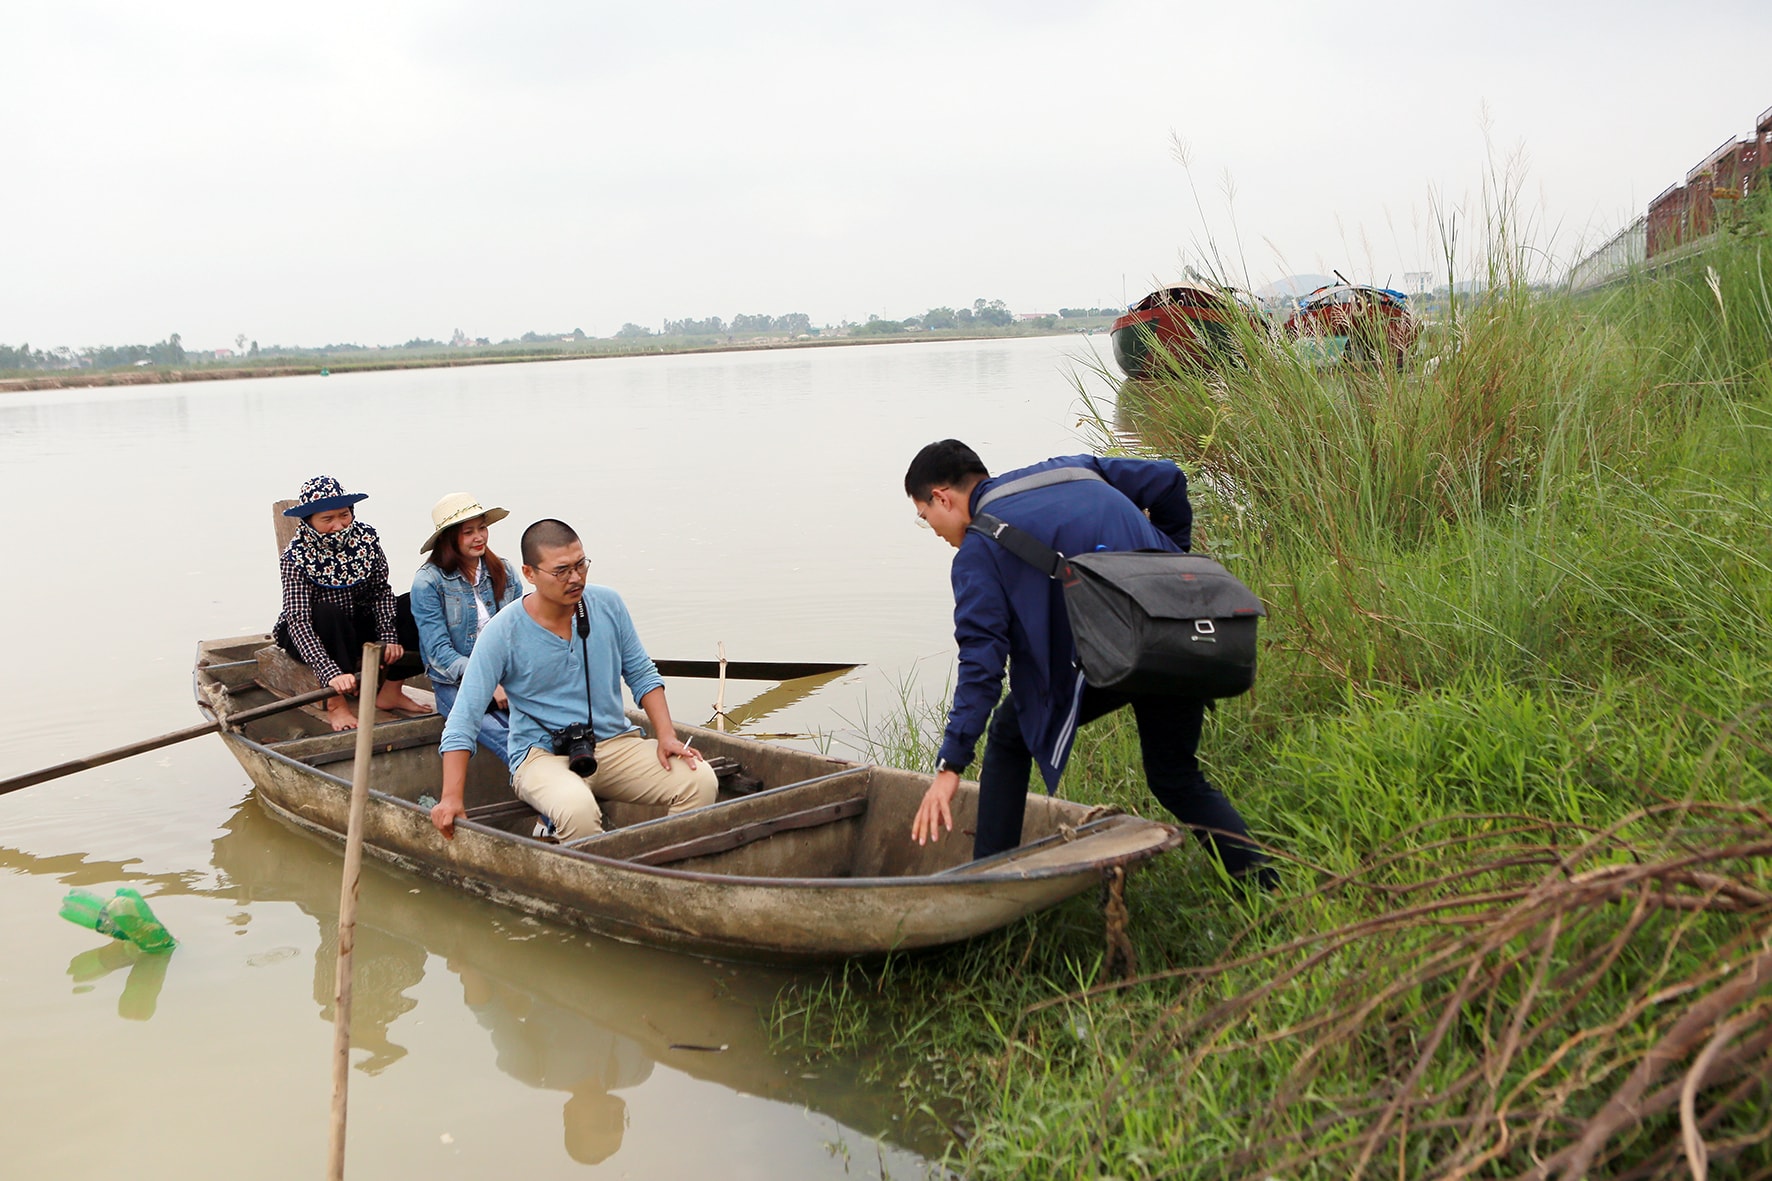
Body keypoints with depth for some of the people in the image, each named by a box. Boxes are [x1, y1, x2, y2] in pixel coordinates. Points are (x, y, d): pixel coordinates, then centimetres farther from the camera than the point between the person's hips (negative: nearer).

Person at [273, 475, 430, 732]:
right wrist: (332, 673, -44)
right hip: (311, 637, -4)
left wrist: (389, 638, -26)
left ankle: (390, 691, -7)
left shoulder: (365, 537, -12)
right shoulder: (297, 556, -24)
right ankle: (336, 703, -27)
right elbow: (298, 621, -32)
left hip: (357, 627, 4)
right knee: (327, 613, -37)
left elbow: (381, 592, -10)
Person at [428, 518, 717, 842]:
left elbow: (641, 675, 13)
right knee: (576, 807, -39)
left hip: (616, 742, 4)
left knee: (700, 780, -22)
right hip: (543, 754, -4)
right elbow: (464, 718, -8)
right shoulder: (503, 632, -10)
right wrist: (451, 797, -16)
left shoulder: (608, 605, 2)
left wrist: (667, 736, -2)